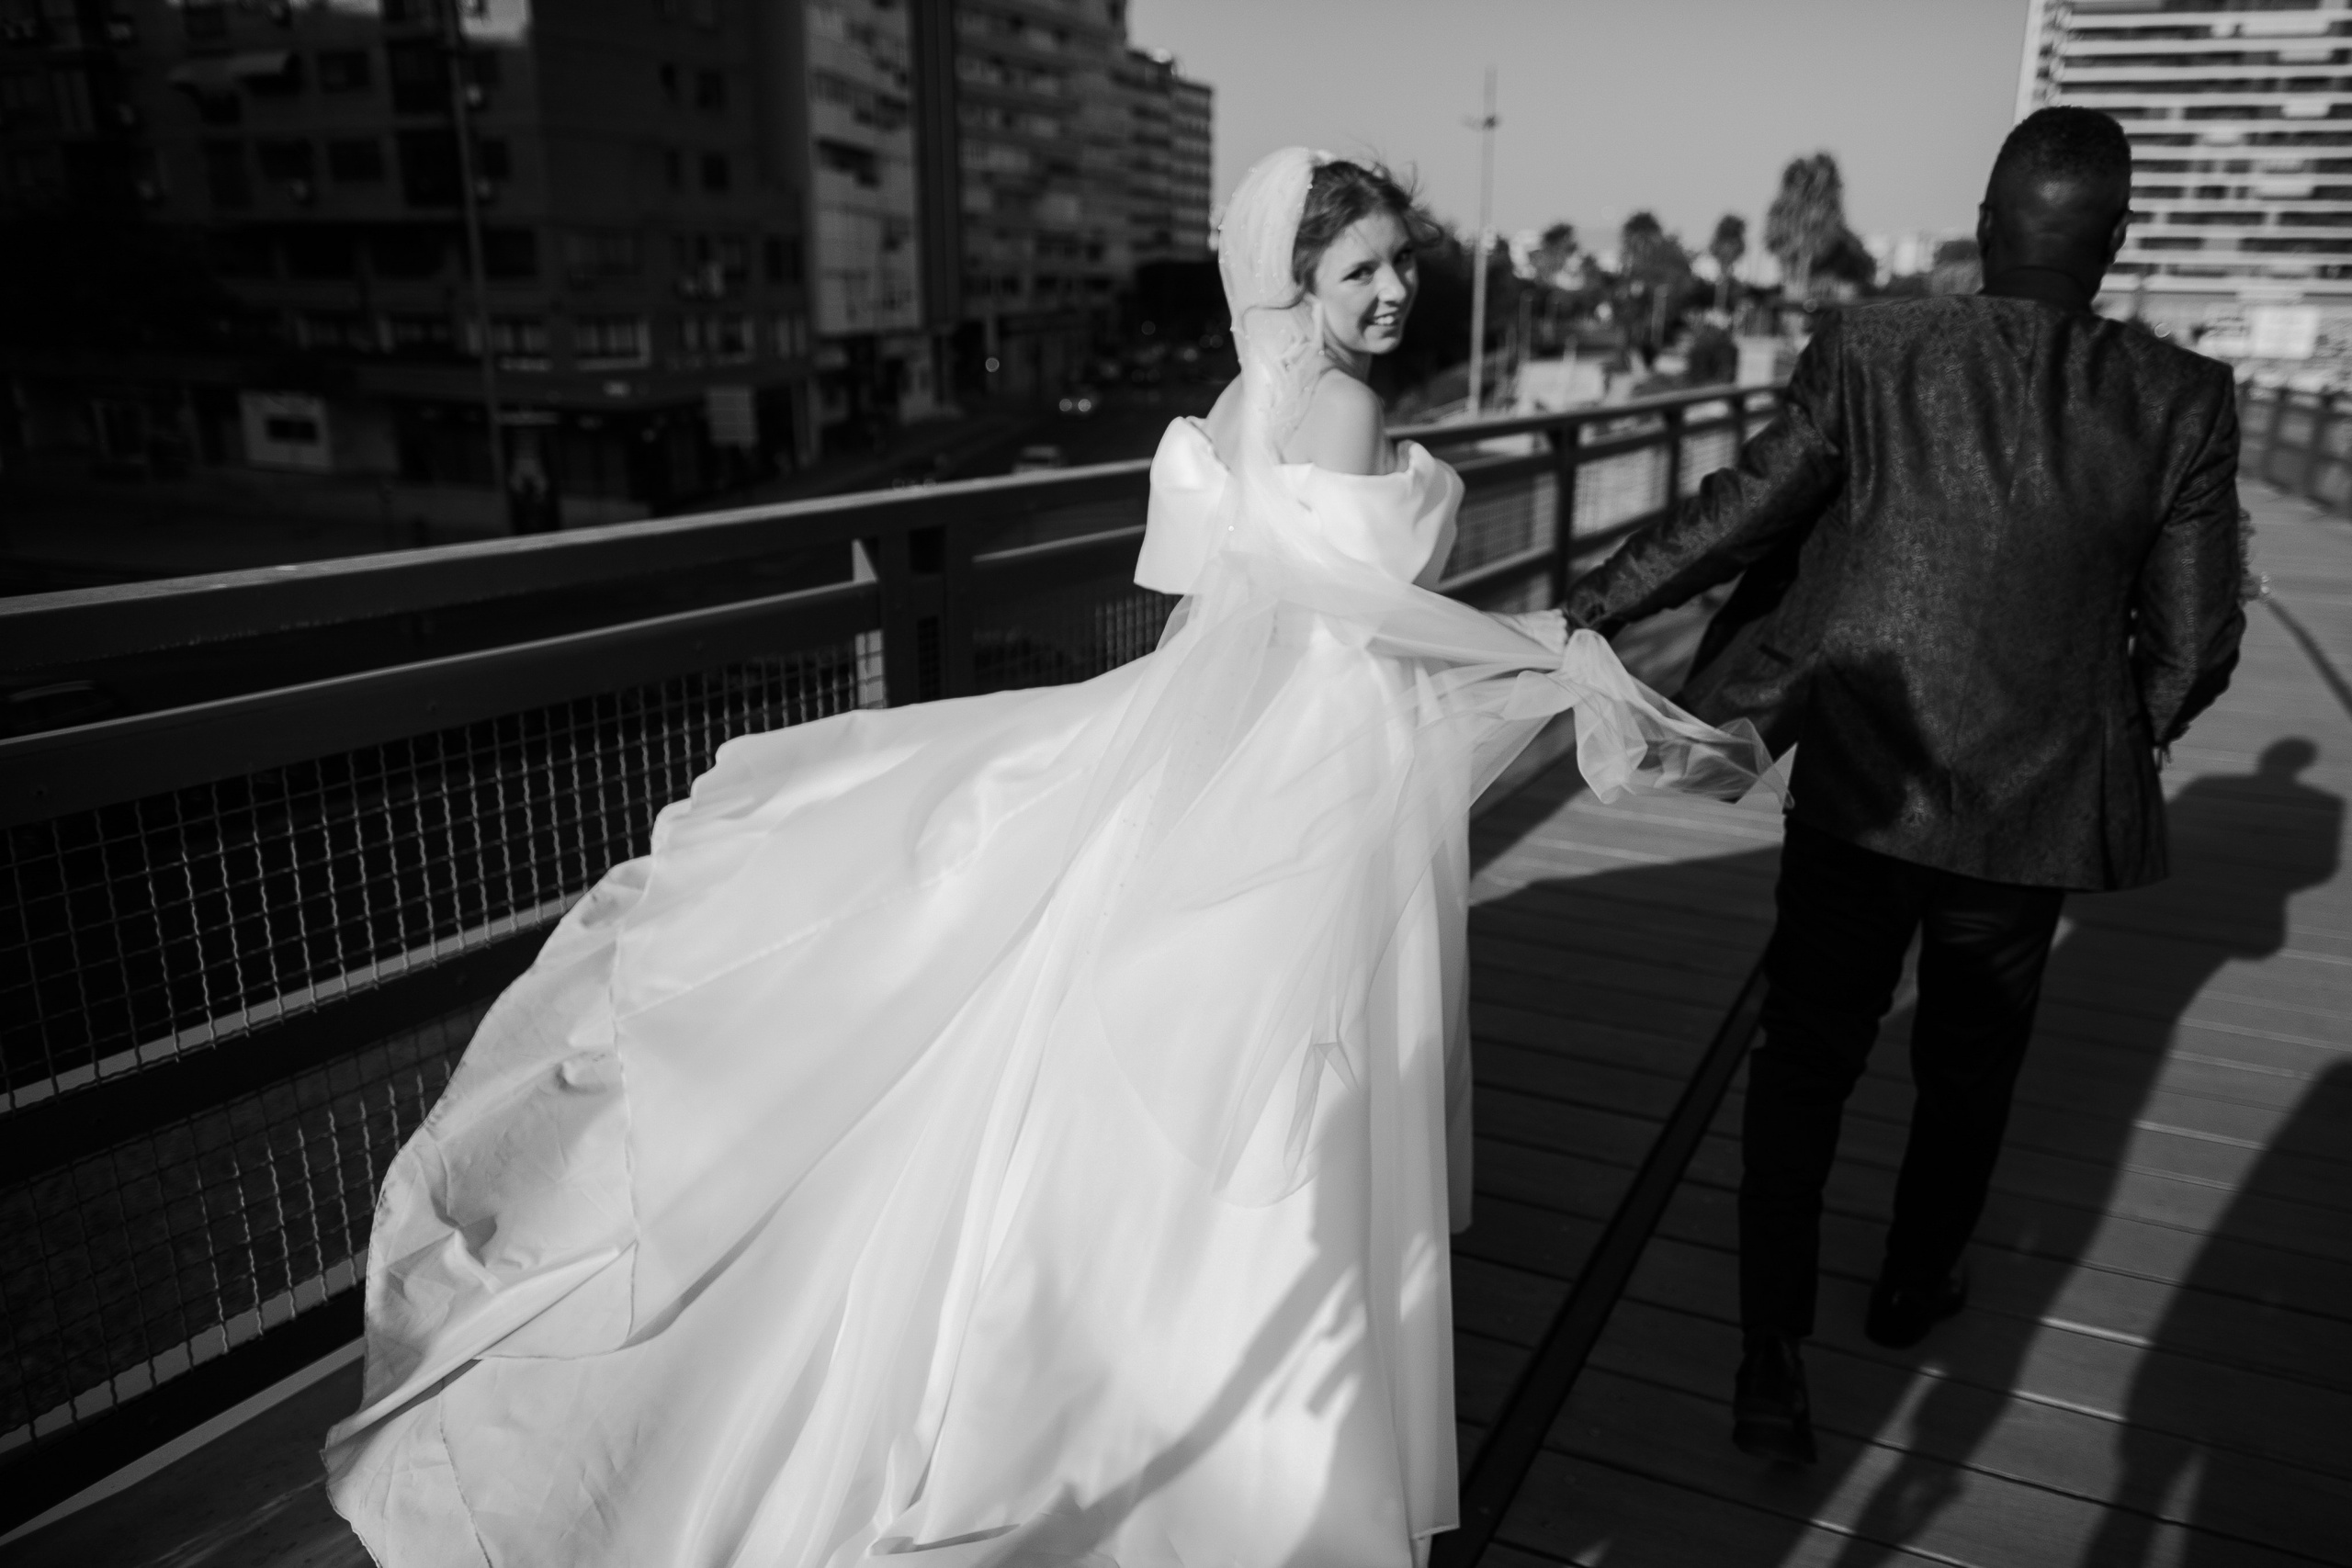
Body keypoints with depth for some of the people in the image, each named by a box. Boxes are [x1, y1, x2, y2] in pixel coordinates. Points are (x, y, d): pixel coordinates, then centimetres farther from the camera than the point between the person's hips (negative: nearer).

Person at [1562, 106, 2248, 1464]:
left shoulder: (1871, 354, -12)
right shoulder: (2181, 402, -10)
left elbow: (1743, 513, -12)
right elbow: (2194, 644, -5)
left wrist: (1595, 603, -1)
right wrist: (2131, 730, 15)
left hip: (1859, 791, 0)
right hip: (2035, 808, 1)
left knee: (1806, 1061, 11)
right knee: (1970, 1067, 23)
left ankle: (1775, 1356, 9)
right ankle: (1916, 1284, 44)